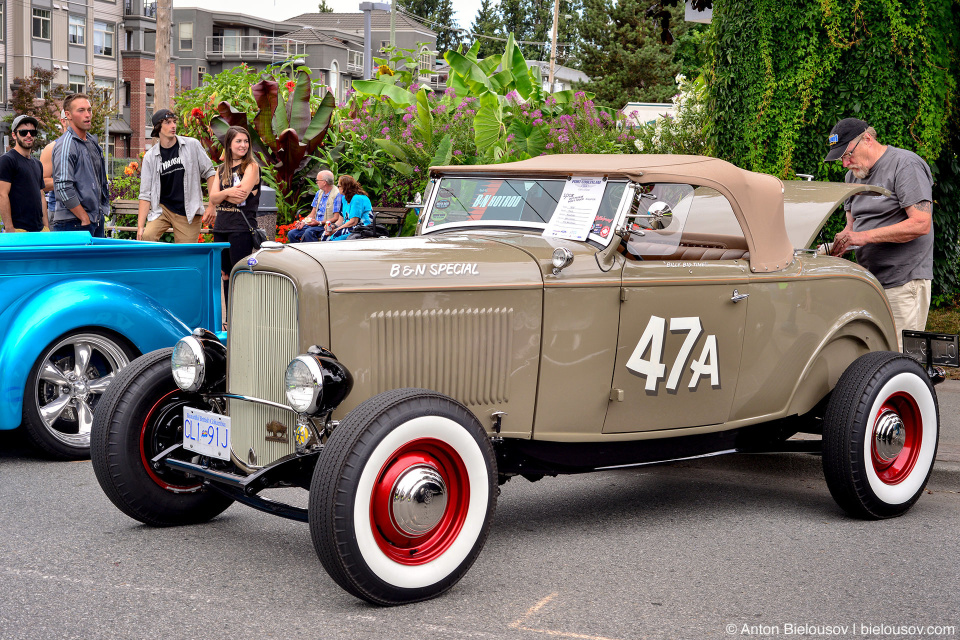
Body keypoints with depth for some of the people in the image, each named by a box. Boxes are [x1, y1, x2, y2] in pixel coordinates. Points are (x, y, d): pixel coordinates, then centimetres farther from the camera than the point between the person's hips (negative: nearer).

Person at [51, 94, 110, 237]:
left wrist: (103, 209, 15)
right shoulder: (65, 146, -12)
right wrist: (85, 219, -17)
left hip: (97, 219, 8)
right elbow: (63, 188, -19)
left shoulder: (93, 141, 16)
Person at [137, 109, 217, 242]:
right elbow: (145, 194, 0)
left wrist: (211, 206, -5)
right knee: (147, 236, -24)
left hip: (190, 214, -1)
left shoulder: (192, 145, -1)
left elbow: (209, 173, 4)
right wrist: (140, 226, -9)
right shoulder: (150, 156, 1)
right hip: (162, 209, 1)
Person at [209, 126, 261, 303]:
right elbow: (213, 199, 5)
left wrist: (221, 194, 1)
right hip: (221, 227, 6)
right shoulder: (222, 169, 15)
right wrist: (227, 192, -14)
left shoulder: (251, 167, -3)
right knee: (226, 276, 10)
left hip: (241, 227, -6)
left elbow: (240, 197, -14)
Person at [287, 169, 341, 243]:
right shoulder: (319, 193, 16)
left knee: (308, 232, -36)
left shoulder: (336, 195, -9)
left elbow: (336, 218, -14)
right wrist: (303, 221, 0)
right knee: (291, 234, -10)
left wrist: (319, 223, -20)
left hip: (327, 226, -8)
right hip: (315, 224, 8)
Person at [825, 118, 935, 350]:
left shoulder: (905, 165, -9)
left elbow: (921, 224, -18)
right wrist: (841, 241, -2)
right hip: (868, 282, 8)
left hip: (904, 282, -7)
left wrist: (864, 236, -19)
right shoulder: (854, 174, 16)